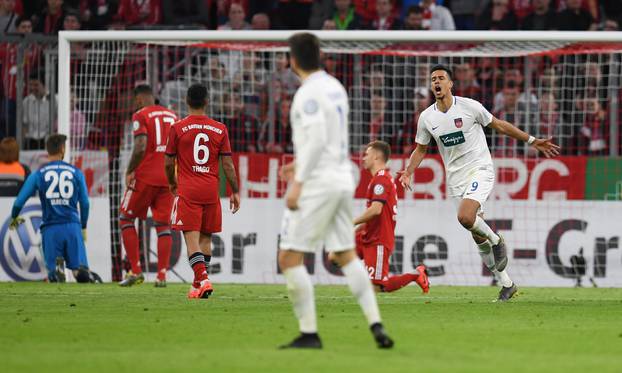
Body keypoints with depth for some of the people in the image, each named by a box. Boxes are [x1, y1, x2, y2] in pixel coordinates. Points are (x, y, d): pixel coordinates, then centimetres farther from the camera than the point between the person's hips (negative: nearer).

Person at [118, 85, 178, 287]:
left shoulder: (141, 115, -5)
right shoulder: (172, 116, 15)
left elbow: (140, 147, -17)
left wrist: (130, 171, -7)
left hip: (145, 176, -5)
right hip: (168, 178, 5)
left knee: (126, 218, 8)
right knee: (163, 224, 9)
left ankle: (136, 271, 2)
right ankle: (162, 275, 0)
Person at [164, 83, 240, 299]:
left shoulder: (178, 128, -4)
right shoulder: (219, 130, 2)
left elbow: (169, 163, 2)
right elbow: (228, 164, 2)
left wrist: (172, 183, 21)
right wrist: (235, 191, 10)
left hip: (187, 191, -3)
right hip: (211, 191, 3)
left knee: (191, 238, -7)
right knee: (205, 238, 13)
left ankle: (203, 279, -24)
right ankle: (198, 284, 19)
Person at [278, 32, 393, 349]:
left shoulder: (309, 94, -14)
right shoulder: (336, 88, 13)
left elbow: (316, 139, -22)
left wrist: (298, 183, -20)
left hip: (318, 183, -9)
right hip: (342, 178, 9)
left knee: (289, 258, -3)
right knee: (346, 255, 14)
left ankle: (309, 333, -5)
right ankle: (376, 325, 4)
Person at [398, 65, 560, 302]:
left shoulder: (469, 106, -9)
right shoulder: (426, 118, 2)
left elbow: (499, 125, 2)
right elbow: (420, 149, 15)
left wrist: (532, 141, 2)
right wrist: (408, 172, -2)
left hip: (480, 169, -5)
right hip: (455, 179, 5)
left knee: (465, 217, -31)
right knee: (478, 237, 5)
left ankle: (496, 240, -1)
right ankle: (506, 284, 15)